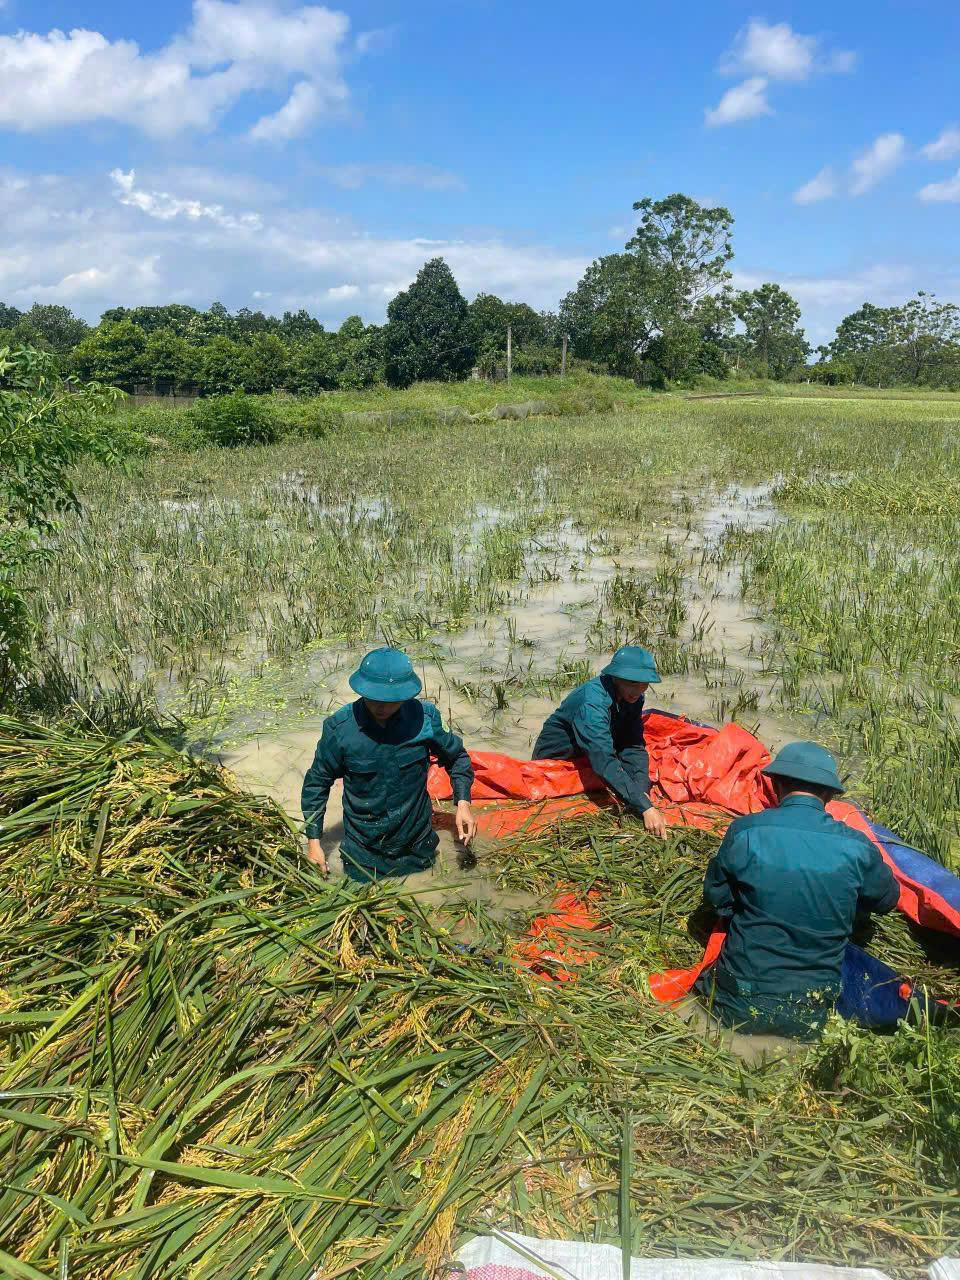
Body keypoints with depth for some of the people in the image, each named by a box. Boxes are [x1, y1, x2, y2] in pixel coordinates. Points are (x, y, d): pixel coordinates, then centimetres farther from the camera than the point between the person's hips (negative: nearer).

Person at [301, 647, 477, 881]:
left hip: (416, 849, 1)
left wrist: (463, 802, -10)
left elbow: (456, 756, 3)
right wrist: (313, 841, -6)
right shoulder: (339, 728, -20)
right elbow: (317, 782, -5)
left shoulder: (425, 718, -17)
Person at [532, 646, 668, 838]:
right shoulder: (592, 701, -39)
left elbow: (634, 747, -17)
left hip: (587, 757, 6)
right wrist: (645, 807, -54)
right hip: (556, 758, -6)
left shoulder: (634, 698, -16)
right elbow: (604, 761, -48)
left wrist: (643, 791, -34)